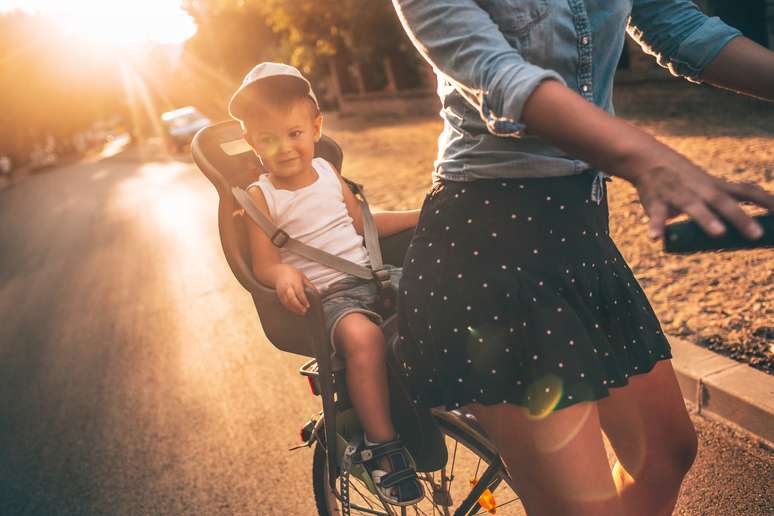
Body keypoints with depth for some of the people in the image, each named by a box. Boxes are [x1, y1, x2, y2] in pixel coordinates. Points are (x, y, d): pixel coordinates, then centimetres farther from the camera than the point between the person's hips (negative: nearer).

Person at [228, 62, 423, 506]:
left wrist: (420, 215, 18)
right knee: (362, 336, -37)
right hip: (329, 296, -6)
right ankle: (383, 446, -23)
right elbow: (262, 263, -9)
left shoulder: (327, 171, 11)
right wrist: (282, 274, -33)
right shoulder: (261, 196, -4)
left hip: (373, 274, 6)